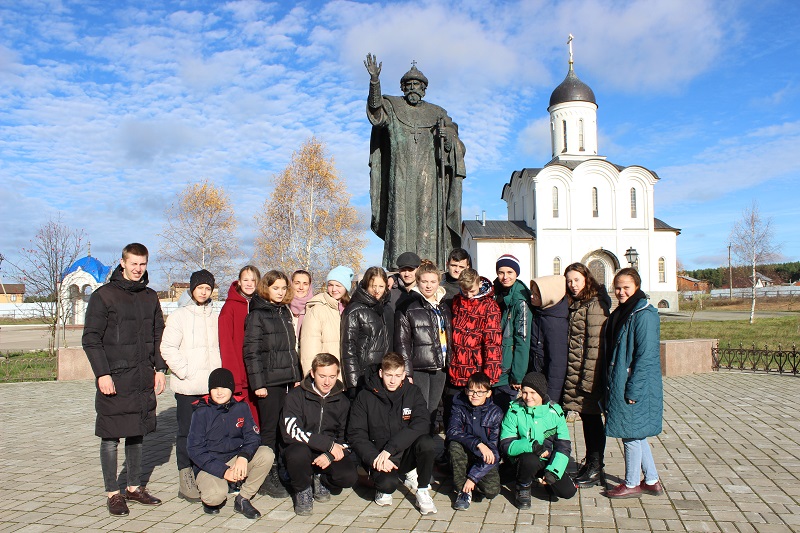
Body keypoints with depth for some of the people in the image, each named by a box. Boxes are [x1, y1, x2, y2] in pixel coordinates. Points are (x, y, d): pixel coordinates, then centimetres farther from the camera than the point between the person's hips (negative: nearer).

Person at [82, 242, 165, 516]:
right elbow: (91, 338, -8)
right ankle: (113, 493, 16)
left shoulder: (150, 296, 10)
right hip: (115, 378, -5)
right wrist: (102, 373, -14)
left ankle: (134, 487, 26)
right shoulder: (103, 295, -5)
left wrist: (160, 368, 6)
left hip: (144, 380, 5)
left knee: (136, 434, 14)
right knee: (111, 437, 3)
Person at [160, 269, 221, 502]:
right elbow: (168, 348, -6)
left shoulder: (216, 318, 11)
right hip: (187, 387, -4)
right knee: (187, 434, 1)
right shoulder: (179, 316, 1)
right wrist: (185, 372, -12)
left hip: (212, 387, 4)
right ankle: (186, 481, 9)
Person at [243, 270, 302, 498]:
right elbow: (251, 351, -10)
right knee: (269, 428, -1)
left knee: (283, 428, 9)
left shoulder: (285, 312, 16)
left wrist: (297, 376, 14)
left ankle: (280, 474, 19)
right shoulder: (257, 315, -4)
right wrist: (258, 383, -15)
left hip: (287, 380, 6)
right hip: (268, 381, -6)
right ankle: (266, 479, 8)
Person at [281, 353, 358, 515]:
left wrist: (330, 455, -17)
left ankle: (319, 480, 10)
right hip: (302, 449, -2)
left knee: (350, 477, -25)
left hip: (330, 453, 3)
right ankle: (302, 490, -4)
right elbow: (291, 432, -20)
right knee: (299, 452, -37)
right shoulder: (296, 396, -7)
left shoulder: (342, 401, 3)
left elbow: (345, 437, 4)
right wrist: (329, 444, -24)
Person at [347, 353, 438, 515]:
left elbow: (420, 424, -16)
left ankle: (423, 490, -5)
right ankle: (383, 488, 6)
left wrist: (390, 449, -24)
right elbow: (355, 434, -5)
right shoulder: (365, 397, -3)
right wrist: (375, 457, -21)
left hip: (407, 453, 2)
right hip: (378, 455, -1)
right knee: (388, 483, -33)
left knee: (426, 442, -30)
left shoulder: (413, 392, -2)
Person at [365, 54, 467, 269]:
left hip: (427, 177, 1)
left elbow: (456, 146, 16)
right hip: (401, 176, -1)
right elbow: (376, 110, -9)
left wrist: (447, 138, -8)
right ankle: (398, 270, -9)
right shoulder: (392, 106, 14)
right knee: (401, 218, -8)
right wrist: (374, 81, -24)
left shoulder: (437, 113, 18)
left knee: (427, 220, -7)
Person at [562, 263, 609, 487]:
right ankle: (590, 463, 28)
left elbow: (595, 344, -19)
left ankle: (596, 469, 15)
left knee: (592, 418, 2)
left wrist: (588, 378, -20)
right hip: (574, 373, 8)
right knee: (587, 418, 16)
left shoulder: (594, 306, -14)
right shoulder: (576, 305, 14)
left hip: (587, 374, -8)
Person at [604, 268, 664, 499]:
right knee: (636, 435, 17)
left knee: (631, 434, 3)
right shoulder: (620, 313, 11)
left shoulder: (644, 315, -16)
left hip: (636, 386, -9)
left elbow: (646, 356, -20)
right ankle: (651, 481, 30)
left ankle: (631, 485, 18)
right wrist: (610, 385, 14)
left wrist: (633, 390, -20)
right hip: (619, 383, 9)